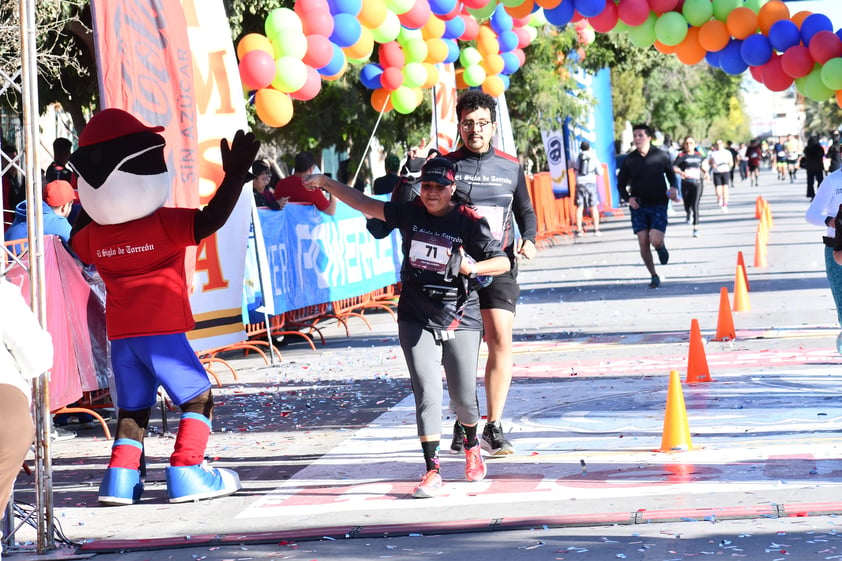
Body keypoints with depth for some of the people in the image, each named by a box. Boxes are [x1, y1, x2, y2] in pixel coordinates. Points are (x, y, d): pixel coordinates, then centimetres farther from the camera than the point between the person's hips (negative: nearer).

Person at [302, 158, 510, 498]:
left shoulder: (469, 221, -8)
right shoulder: (410, 213, 1)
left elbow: (503, 262, -8)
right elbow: (365, 205, 8)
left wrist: (471, 267, -26)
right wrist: (326, 183, 3)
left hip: (459, 319, -2)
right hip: (416, 318, 2)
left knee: (463, 398, 4)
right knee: (427, 392, -11)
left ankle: (471, 445, 37)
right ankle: (432, 470, -9)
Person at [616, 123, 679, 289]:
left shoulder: (661, 156, -2)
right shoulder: (629, 160, 0)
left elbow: (671, 174, 13)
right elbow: (621, 184, 8)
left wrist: (673, 188, -6)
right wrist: (628, 198, -10)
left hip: (658, 205, -2)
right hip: (638, 206, 2)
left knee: (656, 241, -14)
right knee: (643, 242, -4)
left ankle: (662, 248, 24)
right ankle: (654, 276, 12)